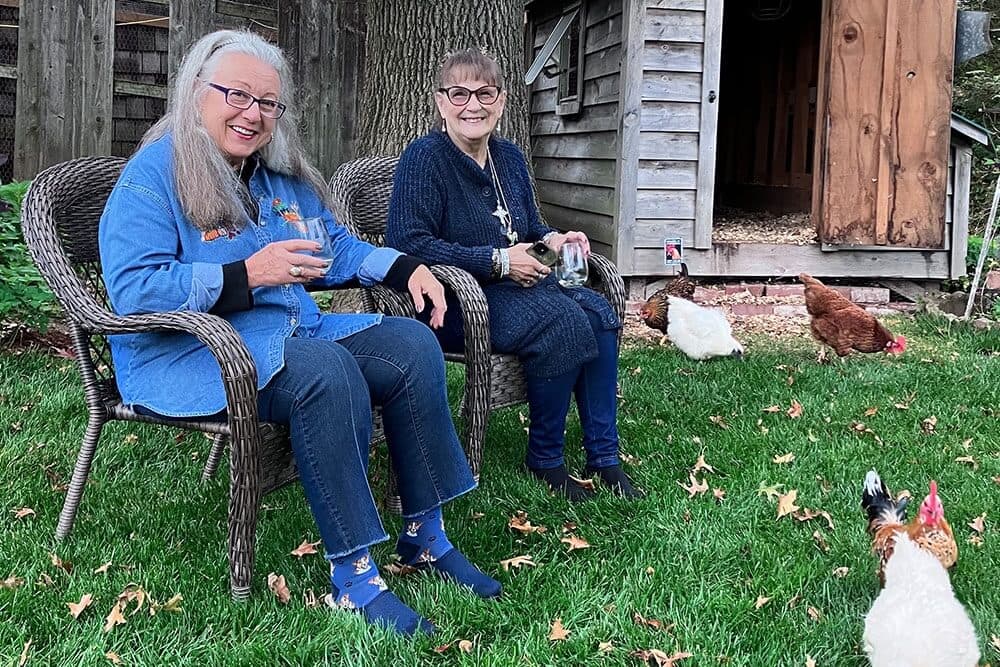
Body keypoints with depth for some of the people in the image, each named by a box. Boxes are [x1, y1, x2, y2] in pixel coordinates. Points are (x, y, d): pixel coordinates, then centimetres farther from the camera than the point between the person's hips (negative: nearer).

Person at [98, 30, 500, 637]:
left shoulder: (283, 176, 15)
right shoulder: (153, 176, -9)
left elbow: (339, 248, 26)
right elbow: (133, 292, -20)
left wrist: (407, 268, 7)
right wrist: (247, 275, -26)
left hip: (292, 332, 8)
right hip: (192, 353, -8)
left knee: (412, 345, -8)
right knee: (328, 370, -34)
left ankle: (426, 536, -2)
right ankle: (353, 578, -28)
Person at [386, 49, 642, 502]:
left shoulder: (509, 158, 14)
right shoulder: (424, 158, -10)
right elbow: (408, 244, -21)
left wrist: (552, 239, 3)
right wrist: (496, 261, -20)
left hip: (513, 287, 8)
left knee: (597, 311, -17)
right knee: (564, 321, -28)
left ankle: (604, 458, -12)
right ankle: (544, 460, -11)